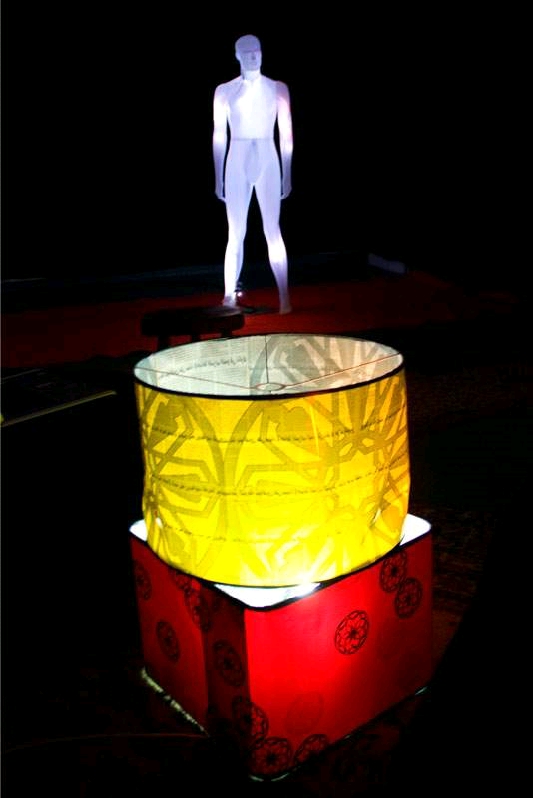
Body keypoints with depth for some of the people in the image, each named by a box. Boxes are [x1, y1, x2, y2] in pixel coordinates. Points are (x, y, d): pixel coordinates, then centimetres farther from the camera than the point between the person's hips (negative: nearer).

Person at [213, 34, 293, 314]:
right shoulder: (224, 91, 5)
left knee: (273, 231, -5)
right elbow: (219, 136, 5)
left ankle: (284, 298, -1)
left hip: (268, 161, 0)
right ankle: (229, 299, 4)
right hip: (237, 163, 0)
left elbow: (286, 135, 7)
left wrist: (287, 174, 3)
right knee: (236, 234, 0)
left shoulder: (278, 88, 7)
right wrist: (218, 177, 2)